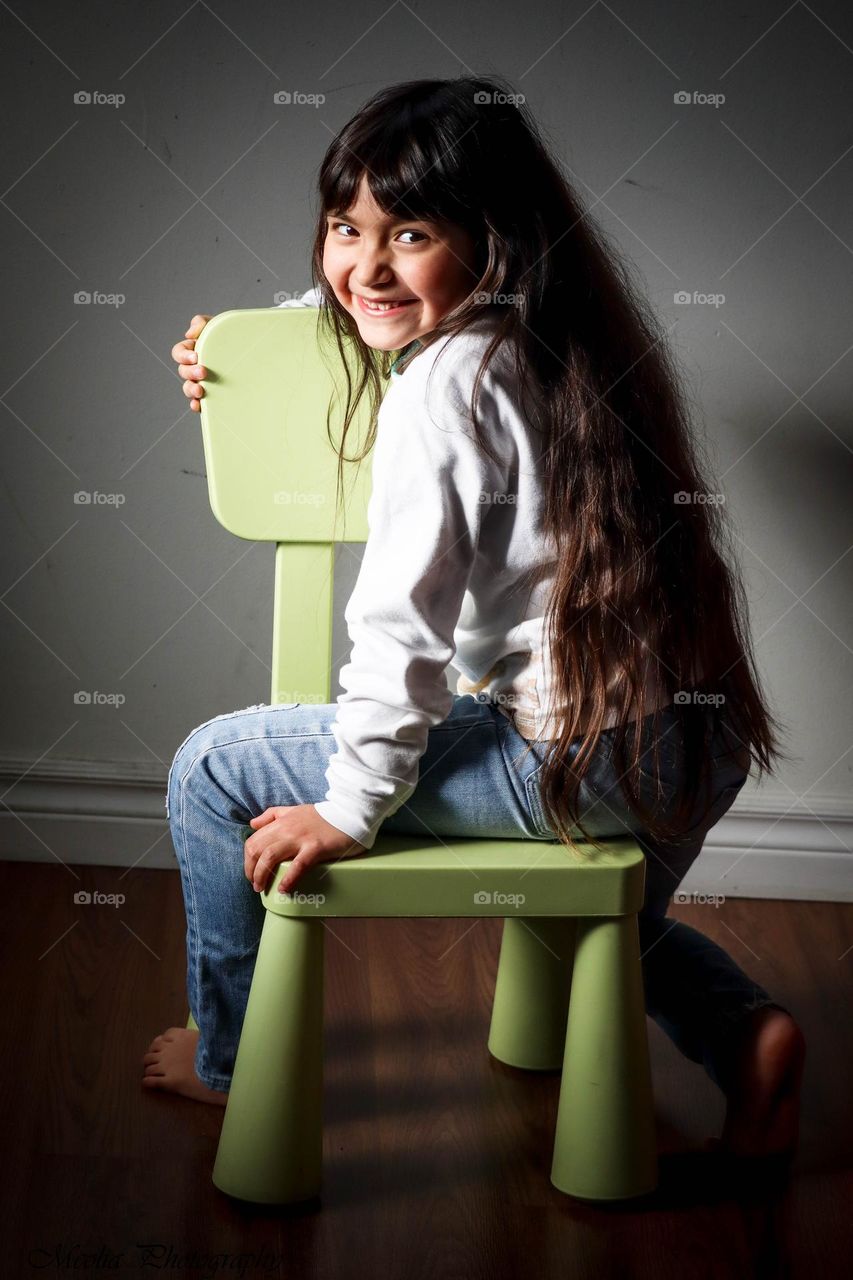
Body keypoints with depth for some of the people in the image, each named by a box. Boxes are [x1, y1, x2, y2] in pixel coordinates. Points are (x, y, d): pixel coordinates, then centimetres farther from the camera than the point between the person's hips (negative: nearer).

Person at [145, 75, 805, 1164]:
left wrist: (349, 810, -8)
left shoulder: (439, 387, -16)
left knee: (214, 768, 4)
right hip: (699, 745, 9)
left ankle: (230, 1056, 23)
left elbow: (401, 626, -18)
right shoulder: (549, 338, 10)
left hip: (582, 762, -9)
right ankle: (745, 1035, 23)